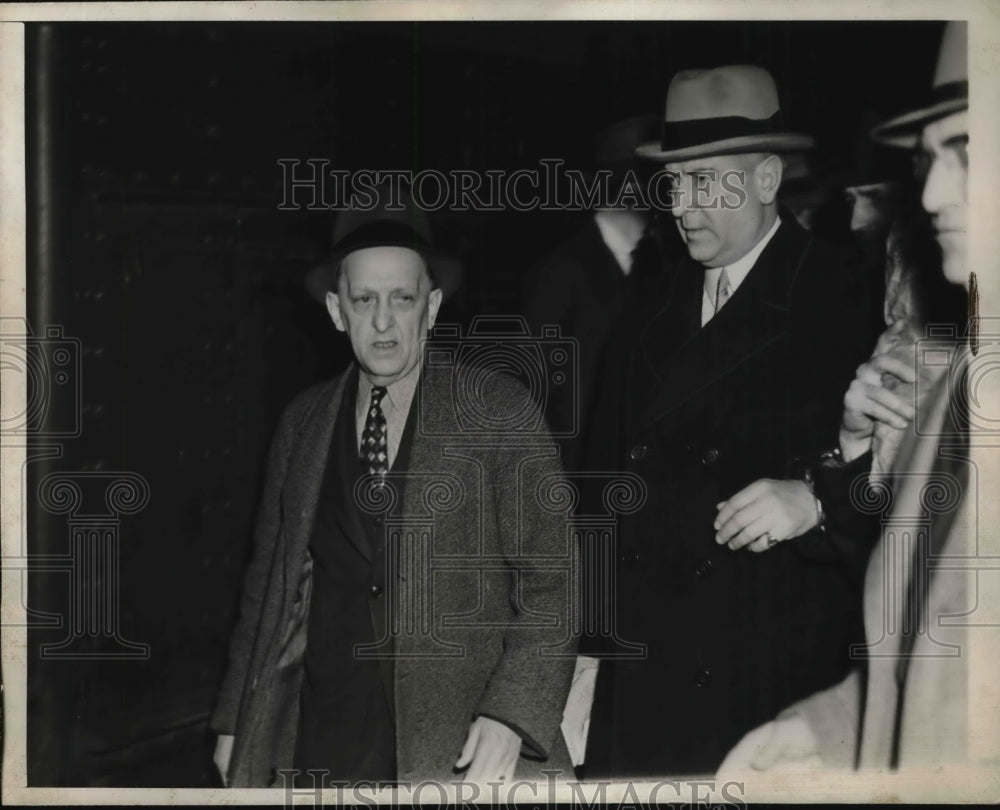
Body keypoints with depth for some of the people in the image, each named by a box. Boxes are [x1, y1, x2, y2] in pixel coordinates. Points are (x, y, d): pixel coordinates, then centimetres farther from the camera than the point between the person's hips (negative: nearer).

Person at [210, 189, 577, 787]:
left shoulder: (499, 412, -1)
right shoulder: (303, 423, 10)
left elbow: (550, 581, -4)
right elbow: (270, 577, 16)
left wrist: (510, 717, -16)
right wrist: (236, 720, 12)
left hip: (458, 750, -3)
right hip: (323, 739, 3)